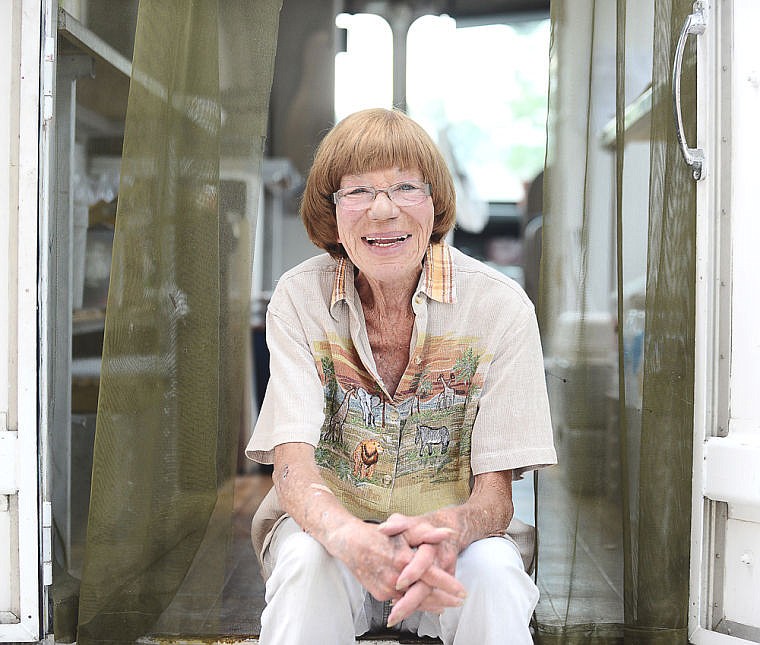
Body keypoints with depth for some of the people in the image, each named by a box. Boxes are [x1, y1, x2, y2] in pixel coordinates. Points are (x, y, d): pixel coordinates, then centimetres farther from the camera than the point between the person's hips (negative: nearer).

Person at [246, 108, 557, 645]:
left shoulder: (501, 308, -10)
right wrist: (350, 538, -42)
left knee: (494, 573, -33)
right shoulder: (300, 299, -8)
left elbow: (496, 492, -12)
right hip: (327, 525, 1)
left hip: (449, 536, 0)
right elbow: (292, 462, -18)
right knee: (307, 562, -33)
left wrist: (450, 530, -38)